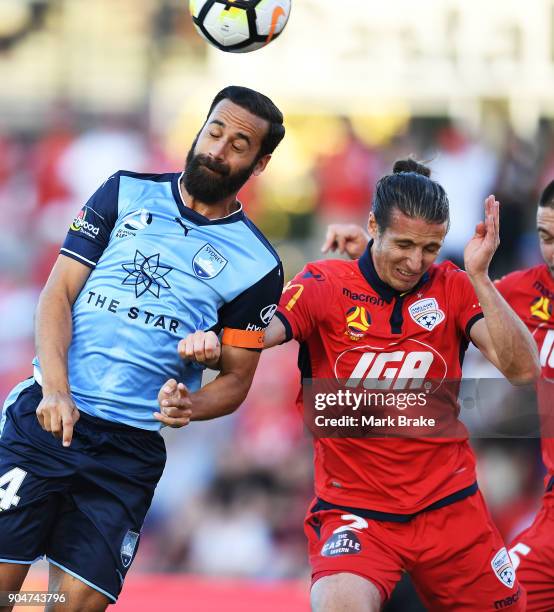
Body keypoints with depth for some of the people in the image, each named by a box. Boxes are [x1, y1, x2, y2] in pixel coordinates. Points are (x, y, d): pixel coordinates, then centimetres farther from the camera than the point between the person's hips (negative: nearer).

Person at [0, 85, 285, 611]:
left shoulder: (257, 266, 6)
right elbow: (58, 294, 5)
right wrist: (56, 390, -10)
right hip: (46, 417, 0)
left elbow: (236, 380, 9)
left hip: (130, 449, 0)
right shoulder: (126, 193, 10)